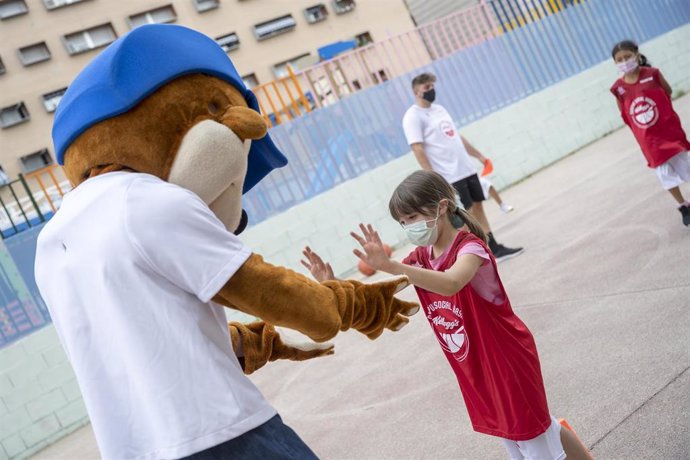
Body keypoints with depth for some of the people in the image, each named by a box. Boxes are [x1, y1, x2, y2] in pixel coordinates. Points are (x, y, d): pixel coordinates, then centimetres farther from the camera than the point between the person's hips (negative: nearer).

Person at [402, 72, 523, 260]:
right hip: (449, 176, -8)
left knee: (478, 207, 9)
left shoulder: (439, 109, 17)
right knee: (468, 213, -6)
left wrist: (479, 155, 22)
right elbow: (417, 149, -18)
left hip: (467, 169, 8)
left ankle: (494, 248, 14)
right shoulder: (413, 116, -10)